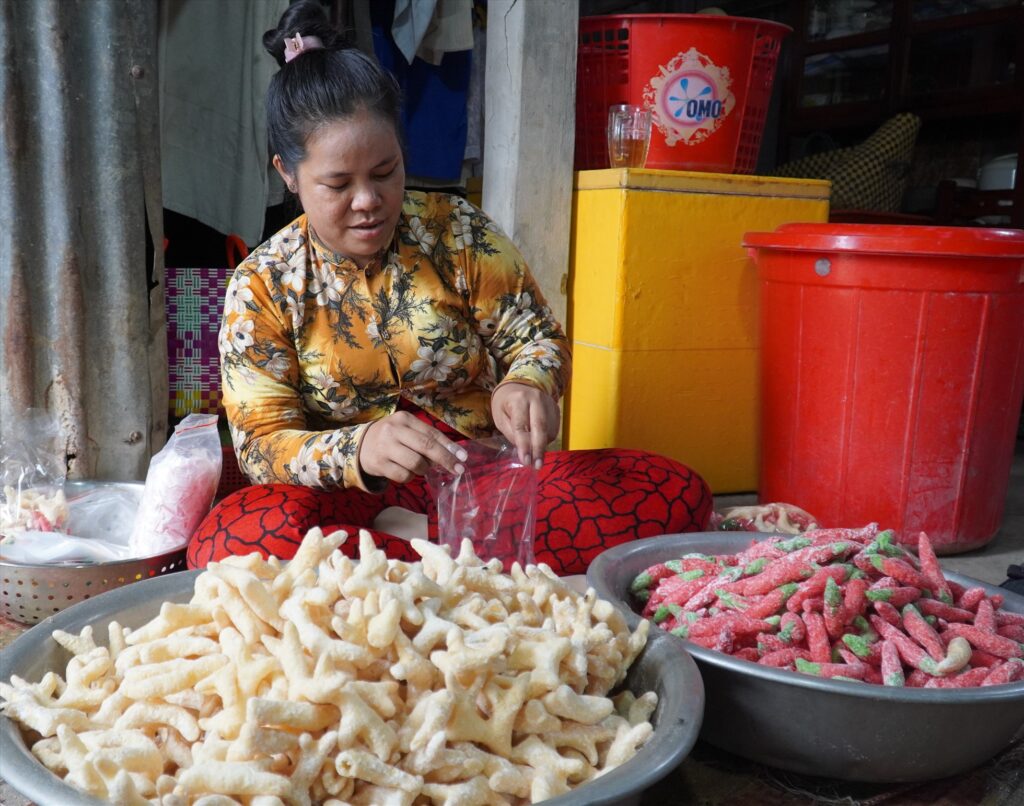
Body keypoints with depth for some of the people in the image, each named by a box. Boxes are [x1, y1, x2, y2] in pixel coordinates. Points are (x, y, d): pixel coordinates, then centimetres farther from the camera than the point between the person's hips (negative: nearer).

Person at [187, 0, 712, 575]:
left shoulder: (458, 231, -2)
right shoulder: (261, 286, -4)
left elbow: (537, 337, 2)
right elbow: (261, 443, -10)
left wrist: (527, 384, -25)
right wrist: (359, 448, -34)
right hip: (351, 496, -1)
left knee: (678, 493, -20)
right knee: (227, 542, -35)